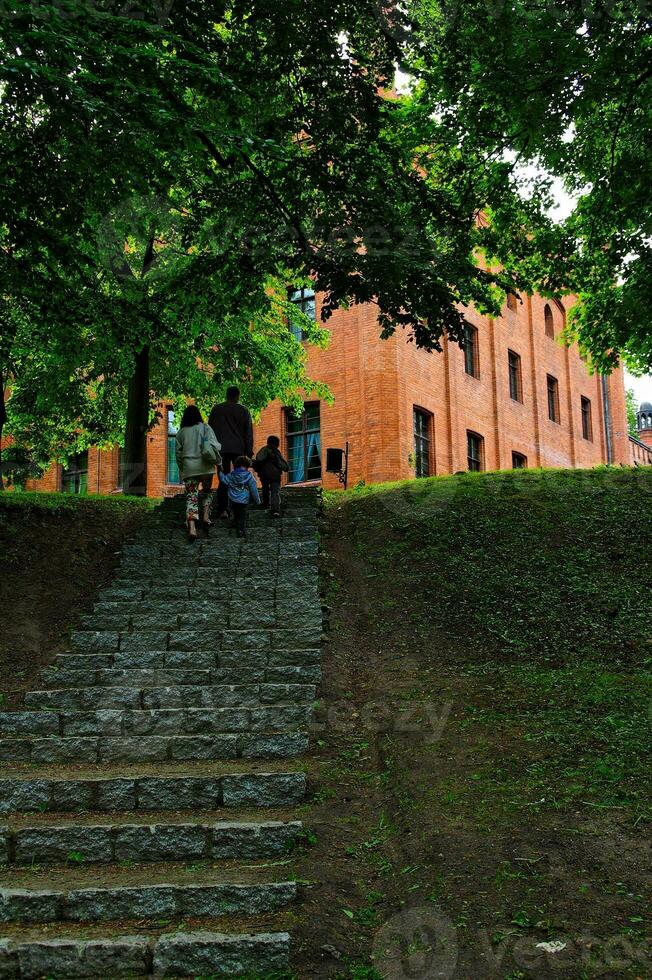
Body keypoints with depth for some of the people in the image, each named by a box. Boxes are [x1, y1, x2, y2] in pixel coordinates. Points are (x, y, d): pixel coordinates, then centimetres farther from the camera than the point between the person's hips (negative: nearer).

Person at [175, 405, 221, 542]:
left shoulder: (181, 432, 7)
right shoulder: (205, 428, 1)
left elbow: (178, 452, 12)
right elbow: (213, 445, -6)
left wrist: (181, 468, 23)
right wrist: (218, 461, 6)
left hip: (188, 466, 1)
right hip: (204, 465, -1)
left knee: (191, 496, -2)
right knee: (206, 491, 21)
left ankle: (191, 528, -15)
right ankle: (206, 517, 4)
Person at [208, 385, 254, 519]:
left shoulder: (216, 409, 7)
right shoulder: (243, 410, 3)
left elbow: (210, 429, 10)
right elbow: (248, 432, 2)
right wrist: (249, 451, 5)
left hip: (221, 449, 1)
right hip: (238, 449, -1)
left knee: (223, 479, 4)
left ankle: (222, 510, -5)